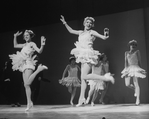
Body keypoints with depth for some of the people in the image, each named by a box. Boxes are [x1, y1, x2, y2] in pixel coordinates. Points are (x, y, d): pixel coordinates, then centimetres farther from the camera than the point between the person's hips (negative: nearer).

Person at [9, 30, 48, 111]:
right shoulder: (25, 45, 20)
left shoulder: (32, 44, -1)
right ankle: (29, 103, 4)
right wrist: (15, 37, 25)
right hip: (24, 65, 7)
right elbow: (15, 45, 31)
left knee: (27, 83, -24)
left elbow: (39, 51, -14)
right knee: (26, 85, 2)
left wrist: (42, 45, -31)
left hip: (28, 64, -7)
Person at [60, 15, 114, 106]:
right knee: (83, 78, 5)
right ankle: (82, 99, 8)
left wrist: (105, 36, -35)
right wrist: (65, 23, 28)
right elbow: (71, 31, 30)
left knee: (84, 76, -19)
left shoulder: (92, 32, -1)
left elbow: (102, 37, -13)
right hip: (83, 56, 7)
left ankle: (106, 77, -12)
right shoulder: (81, 32, 18)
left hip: (89, 55, -7)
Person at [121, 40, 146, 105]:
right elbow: (126, 61, 6)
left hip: (135, 68, -3)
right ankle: (135, 90, 28)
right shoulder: (126, 52, 16)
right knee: (127, 84, -4)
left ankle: (138, 99, -17)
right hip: (128, 68, 3)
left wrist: (140, 68, 10)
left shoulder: (137, 51, 10)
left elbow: (139, 60, 12)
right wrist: (126, 68, -6)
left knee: (136, 83, -14)